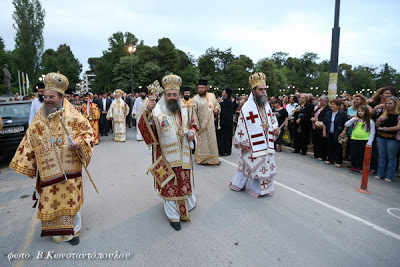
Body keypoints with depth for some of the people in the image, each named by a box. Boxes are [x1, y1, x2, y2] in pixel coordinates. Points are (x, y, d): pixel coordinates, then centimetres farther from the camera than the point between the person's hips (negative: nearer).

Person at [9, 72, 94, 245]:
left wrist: (79, 143, -18)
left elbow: (87, 131, 1)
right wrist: (25, 164, 12)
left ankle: (73, 230, 26)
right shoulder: (39, 120, 6)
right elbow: (29, 141, 12)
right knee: (50, 200, 9)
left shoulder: (73, 116, -2)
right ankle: (56, 231, 31)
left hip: (70, 168, -2)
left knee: (71, 198, 7)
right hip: (48, 170, 2)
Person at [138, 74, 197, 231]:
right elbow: (143, 127, -17)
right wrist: (148, 110, -32)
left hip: (183, 154, 3)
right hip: (166, 156, -3)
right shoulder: (157, 111, -9)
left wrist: (192, 133, -6)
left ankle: (189, 204, 46)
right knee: (169, 184, 6)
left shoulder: (185, 110, 4)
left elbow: (193, 125, 16)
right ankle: (173, 215, 24)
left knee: (185, 180, 19)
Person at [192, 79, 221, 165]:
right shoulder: (195, 99, -8)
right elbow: (193, 113, -11)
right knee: (203, 141, 3)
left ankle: (213, 158, 26)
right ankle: (203, 159, 19)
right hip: (202, 125, -4)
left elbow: (217, 105, 18)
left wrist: (217, 110, -5)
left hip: (211, 124, 4)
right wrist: (196, 125, -16)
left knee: (212, 140, 12)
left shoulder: (212, 96, 5)